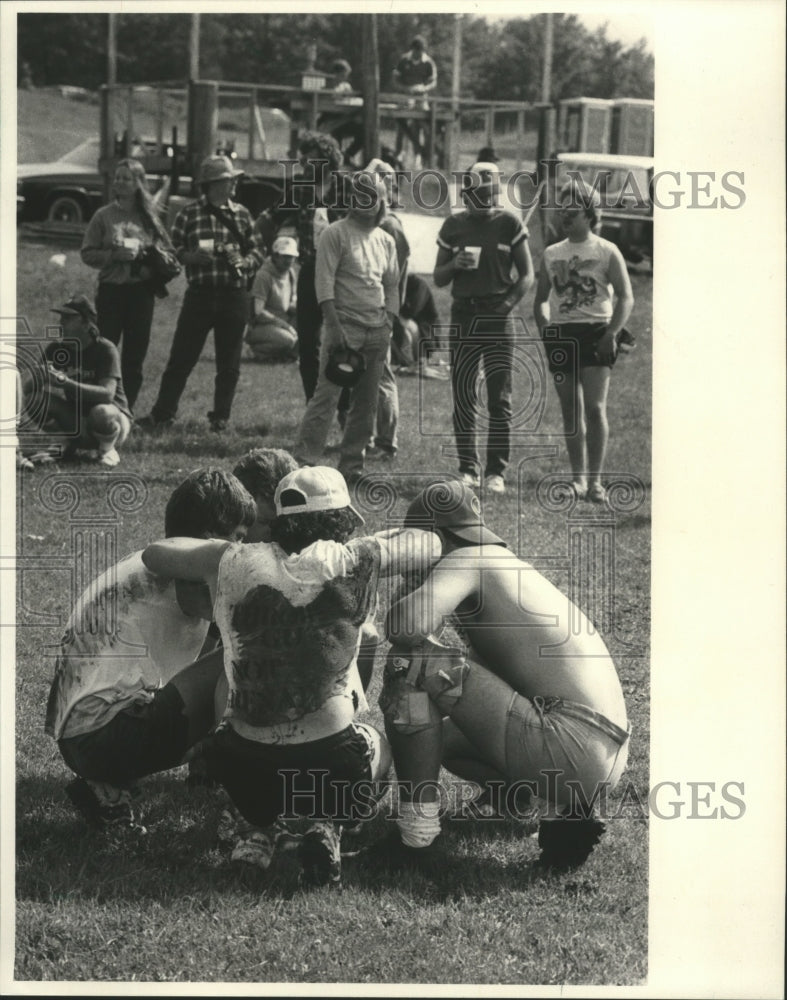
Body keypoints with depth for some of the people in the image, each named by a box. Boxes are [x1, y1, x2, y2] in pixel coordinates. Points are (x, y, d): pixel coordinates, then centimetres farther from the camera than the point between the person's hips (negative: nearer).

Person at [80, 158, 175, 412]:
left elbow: (169, 252, 11)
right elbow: (88, 253, -1)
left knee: (135, 354, 4)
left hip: (141, 290, 2)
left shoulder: (149, 218, 7)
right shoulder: (104, 216, 1)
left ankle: (126, 408, 12)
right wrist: (115, 255, -15)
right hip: (111, 290, -2)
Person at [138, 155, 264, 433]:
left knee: (229, 363, 6)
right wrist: (191, 257, -15)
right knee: (181, 358, 0)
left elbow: (257, 252, 12)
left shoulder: (241, 214, 9)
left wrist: (242, 262, -7)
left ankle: (221, 417, 17)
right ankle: (162, 413, 7)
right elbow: (173, 250, 3)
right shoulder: (189, 213, 1)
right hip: (200, 293, -2)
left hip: (234, 295, 2)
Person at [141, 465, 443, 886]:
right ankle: (326, 825, 5)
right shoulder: (353, 561, -6)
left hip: (248, 765, 2)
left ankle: (262, 829, 12)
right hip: (332, 761, -2)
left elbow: (153, 554, 12)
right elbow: (431, 547, 11)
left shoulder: (235, 562, -3)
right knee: (377, 744, 34)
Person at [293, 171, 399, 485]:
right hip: (345, 326, -6)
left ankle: (352, 465, 12)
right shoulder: (336, 234, -3)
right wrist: (334, 325, -17)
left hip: (377, 330, 6)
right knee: (327, 395, -11)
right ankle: (304, 462, -12)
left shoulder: (386, 241, 15)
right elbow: (324, 282, -9)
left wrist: (389, 325, 9)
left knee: (366, 403, 5)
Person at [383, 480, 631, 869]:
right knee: (447, 739, 30)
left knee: (410, 665, -7)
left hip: (571, 746, -10)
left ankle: (419, 817, -4)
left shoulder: (467, 561, -3)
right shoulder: (510, 567, 26)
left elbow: (411, 625, -21)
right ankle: (563, 809, 11)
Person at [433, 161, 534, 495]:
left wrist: (508, 302, -11)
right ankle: (468, 468, 10)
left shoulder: (509, 225, 1)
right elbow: (438, 279, 13)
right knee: (463, 399, 3)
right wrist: (455, 264, -8)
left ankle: (496, 472, 0)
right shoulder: (454, 226, 7)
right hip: (463, 317, 2)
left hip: (498, 317, -2)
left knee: (500, 400, -4)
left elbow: (527, 275, 4)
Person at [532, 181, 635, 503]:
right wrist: (545, 329, 2)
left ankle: (595, 480, -10)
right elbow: (540, 300, 20)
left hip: (595, 332, -4)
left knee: (595, 407, -12)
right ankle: (578, 478, 13)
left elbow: (626, 298, -2)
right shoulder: (551, 254, 14)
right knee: (570, 410, 5)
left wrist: (611, 333, -14)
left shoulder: (607, 252, 1)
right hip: (560, 335, 4)